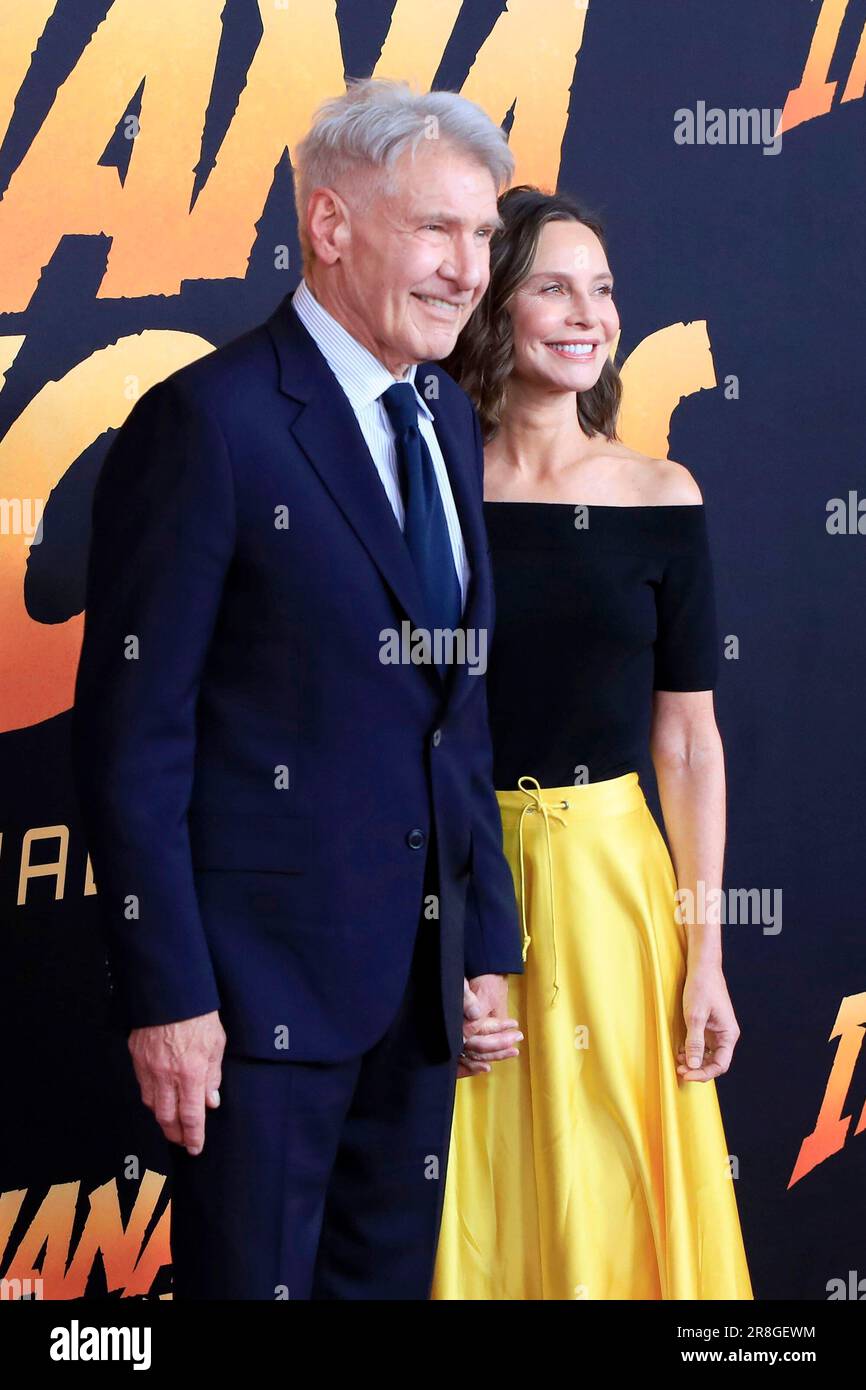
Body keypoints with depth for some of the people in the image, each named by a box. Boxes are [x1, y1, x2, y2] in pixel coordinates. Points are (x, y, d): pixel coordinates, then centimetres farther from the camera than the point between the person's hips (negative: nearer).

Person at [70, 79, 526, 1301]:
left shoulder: (447, 421, 11)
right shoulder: (207, 422, -13)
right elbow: (131, 734, -14)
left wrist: (489, 943, 12)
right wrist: (166, 996, -17)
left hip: (425, 972, 7)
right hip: (263, 974, -7)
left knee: (392, 1277, 16)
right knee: (255, 1275, 5)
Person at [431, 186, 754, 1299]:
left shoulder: (660, 498, -1)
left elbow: (687, 738, 0)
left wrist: (704, 954, -1)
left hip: (611, 873, 1)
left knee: (610, 1191, 9)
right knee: (471, 1198, 9)